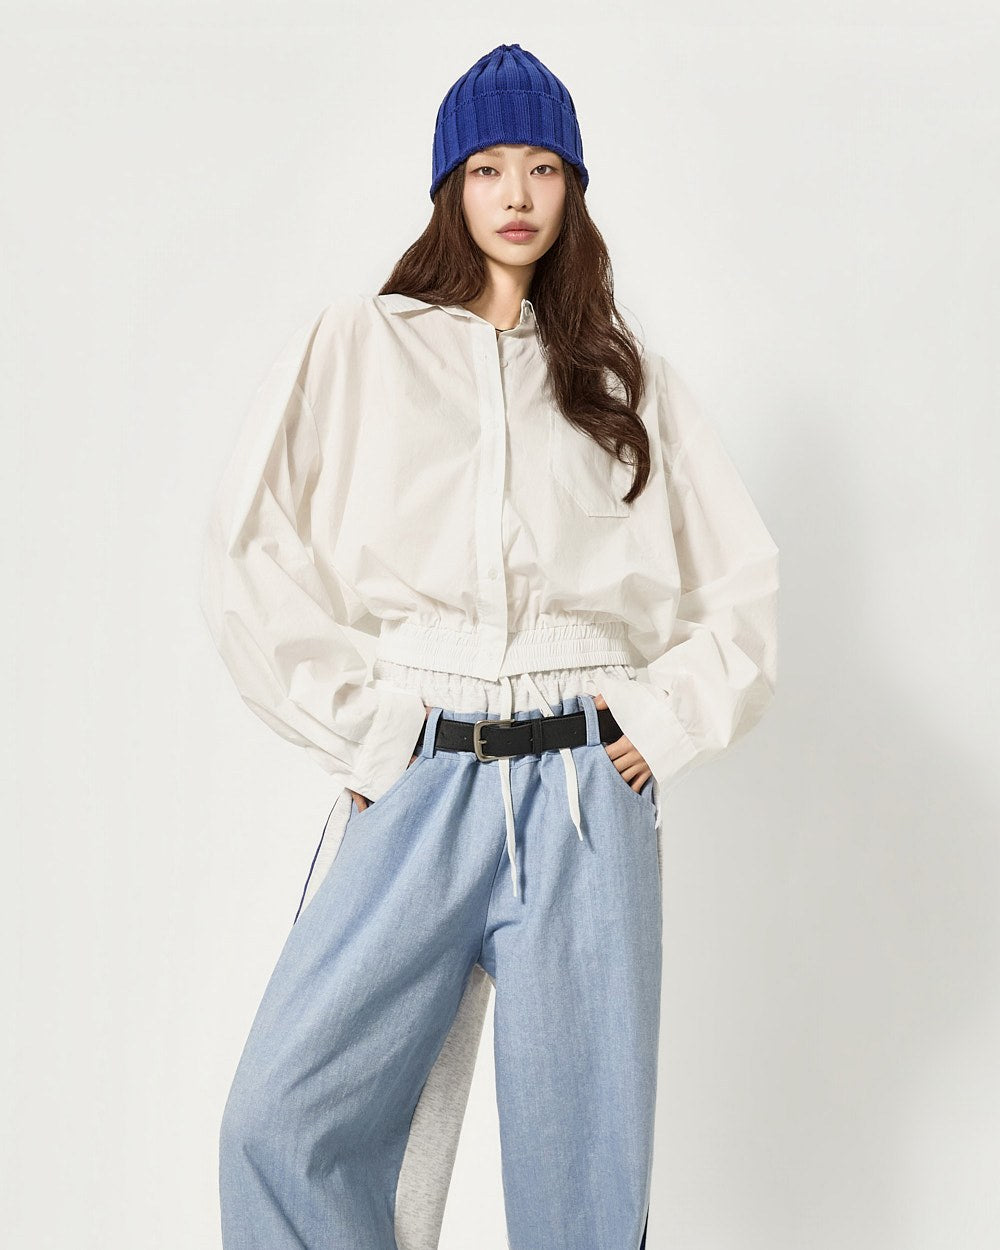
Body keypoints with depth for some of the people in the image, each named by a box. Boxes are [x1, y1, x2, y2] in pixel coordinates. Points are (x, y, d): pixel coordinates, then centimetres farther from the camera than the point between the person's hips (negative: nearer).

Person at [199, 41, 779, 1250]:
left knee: (587, 1149, 4)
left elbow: (742, 577, 15)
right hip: (417, 783, -1)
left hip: (587, 796, 1)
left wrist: (666, 720, 3)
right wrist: (354, 729, -4)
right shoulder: (354, 347, 8)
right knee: (283, 1123, -8)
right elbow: (246, 560, 2)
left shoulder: (627, 376, 14)